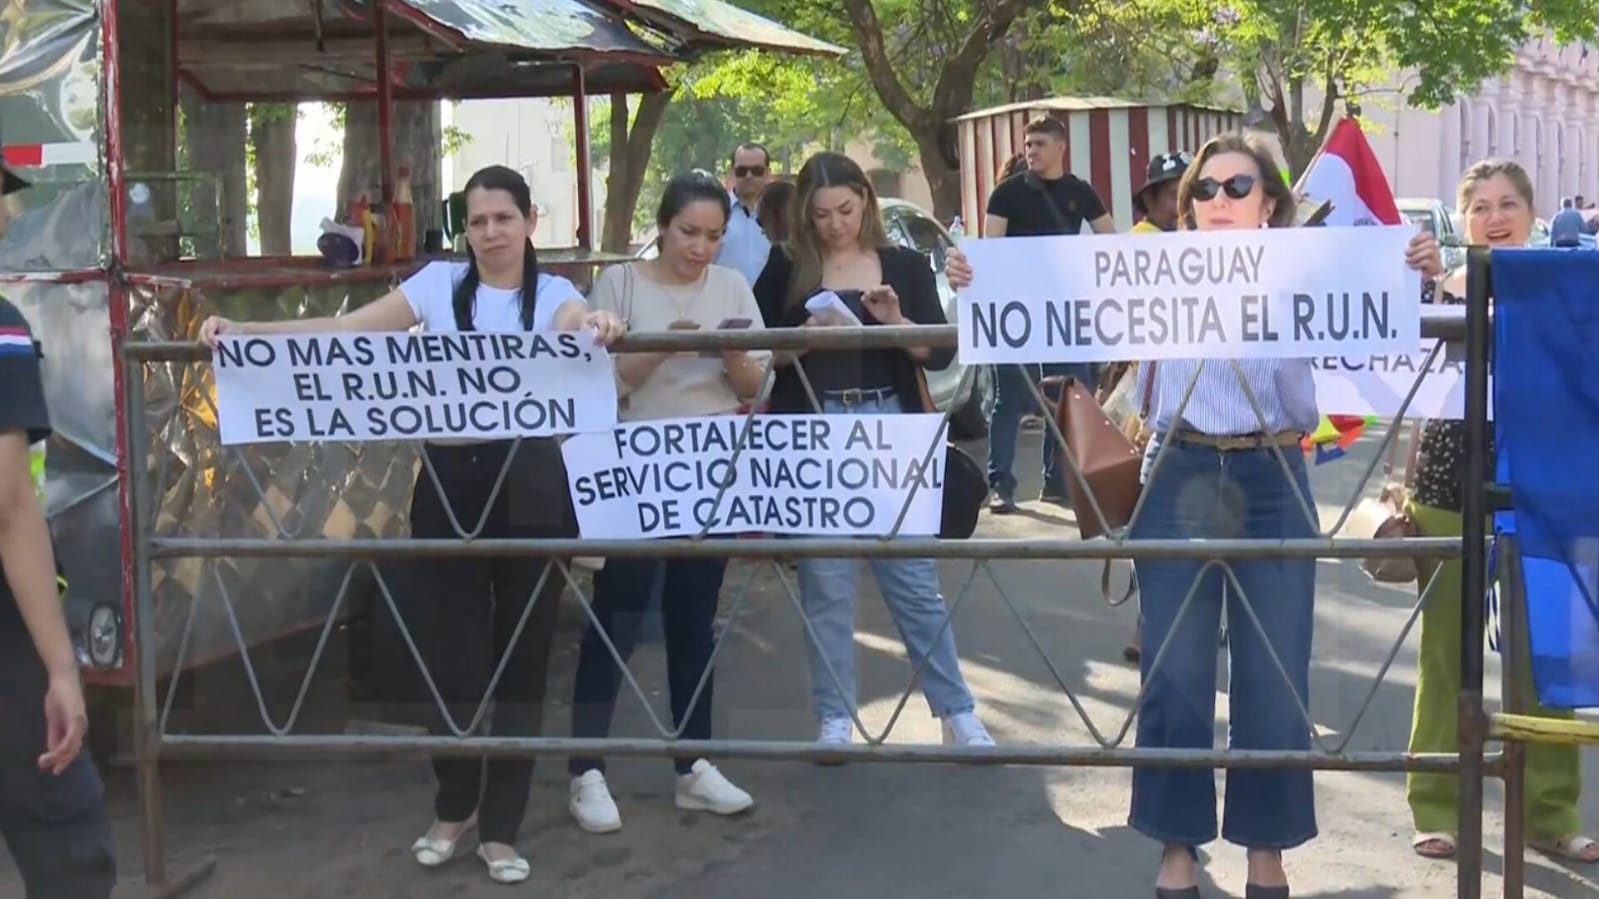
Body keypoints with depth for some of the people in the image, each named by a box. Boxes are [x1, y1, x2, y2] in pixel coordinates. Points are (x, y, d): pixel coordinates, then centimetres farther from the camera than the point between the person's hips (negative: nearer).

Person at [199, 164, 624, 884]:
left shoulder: (556, 295, 2)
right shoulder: (439, 284, 5)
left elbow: (575, 329, -22)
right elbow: (343, 329, -2)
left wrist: (599, 330, -46)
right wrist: (244, 330, -12)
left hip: (530, 489, -1)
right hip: (450, 482, 1)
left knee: (521, 655, 5)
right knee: (453, 651, 6)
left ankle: (500, 827, 18)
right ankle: (453, 808, 28)